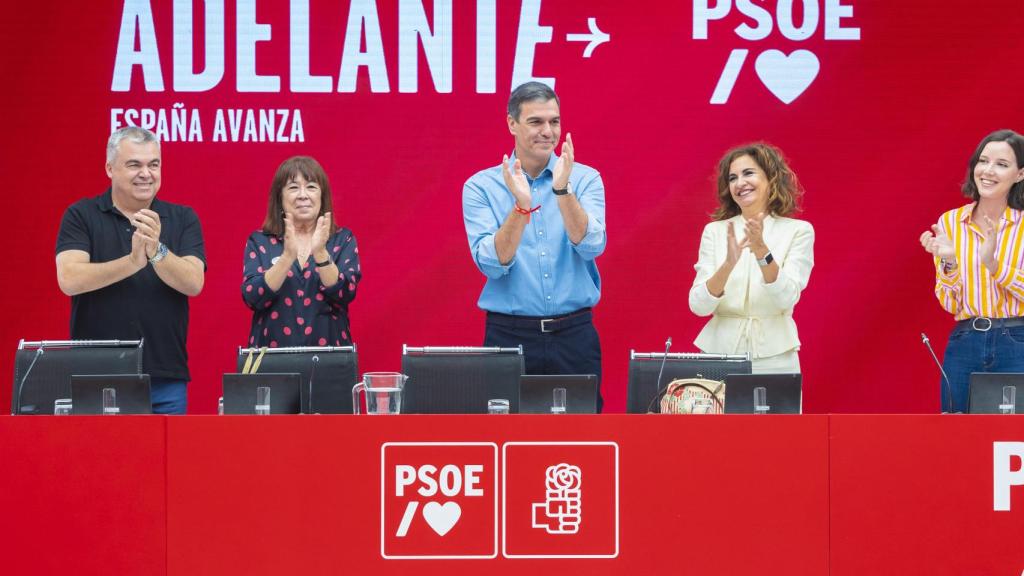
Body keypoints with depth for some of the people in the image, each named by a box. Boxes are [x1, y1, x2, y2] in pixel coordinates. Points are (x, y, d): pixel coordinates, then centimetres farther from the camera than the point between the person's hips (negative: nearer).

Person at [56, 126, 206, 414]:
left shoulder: (183, 219, 8)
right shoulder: (81, 216, 3)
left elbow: (194, 283, -5)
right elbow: (69, 280, -12)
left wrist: (156, 251, -23)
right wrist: (133, 261, -24)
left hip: (165, 378, 2)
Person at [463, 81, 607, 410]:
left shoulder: (585, 179, 4)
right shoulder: (481, 186, 0)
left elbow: (591, 246, -11)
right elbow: (492, 264, -11)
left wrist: (562, 190, -22)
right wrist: (521, 205, -23)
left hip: (574, 334, 1)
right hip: (510, 335, -1)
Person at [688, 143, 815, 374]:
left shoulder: (798, 231, 0)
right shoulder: (714, 231, 5)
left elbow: (786, 299, -13)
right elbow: (698, 305, -5)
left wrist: (762, 251, -26)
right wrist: (728, 264, -21)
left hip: (774, 357, -1)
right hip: (719, 354, 1)